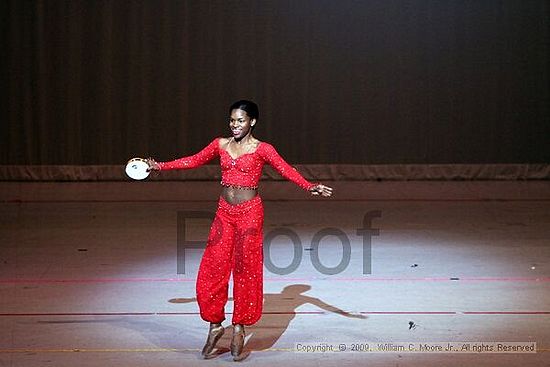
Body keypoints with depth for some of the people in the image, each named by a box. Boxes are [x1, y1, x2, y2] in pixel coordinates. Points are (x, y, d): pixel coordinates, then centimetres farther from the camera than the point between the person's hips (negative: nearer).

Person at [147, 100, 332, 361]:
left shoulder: (261, 149, -5)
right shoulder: (220, 145, 8)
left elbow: (286, 170, -16)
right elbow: (194, 161, 17)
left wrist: (309, 187, -32)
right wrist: (160, 166, 16)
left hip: (249, 212, -4)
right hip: (224, 213, 4)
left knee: (246, 271, 1)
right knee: (212, 271, 1)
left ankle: (239, 328, 12)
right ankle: (215, 325, 15)